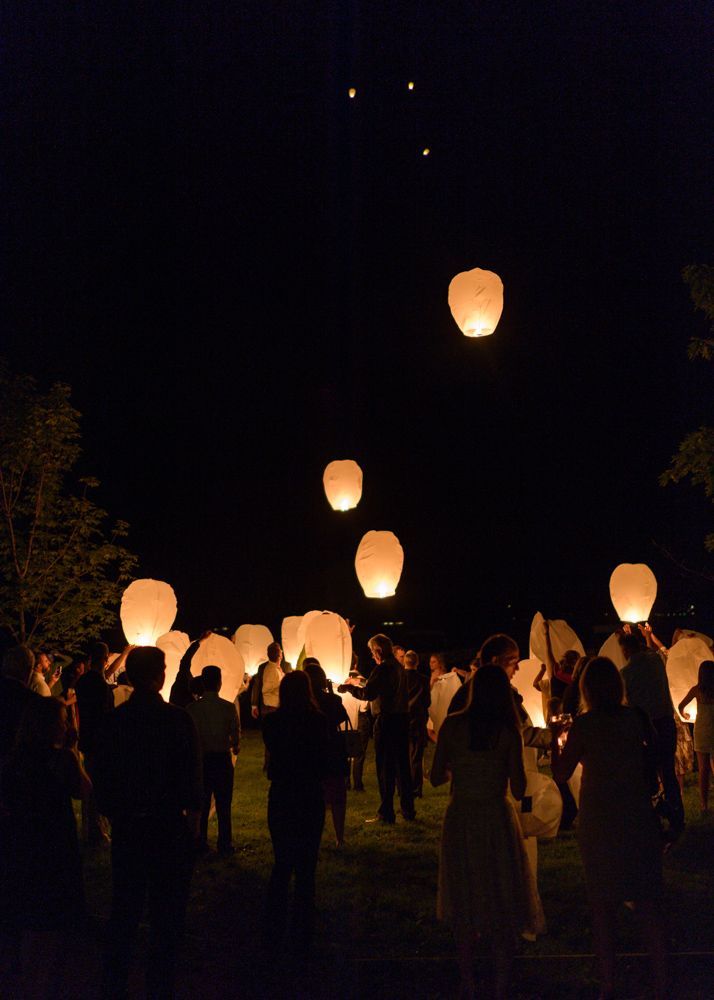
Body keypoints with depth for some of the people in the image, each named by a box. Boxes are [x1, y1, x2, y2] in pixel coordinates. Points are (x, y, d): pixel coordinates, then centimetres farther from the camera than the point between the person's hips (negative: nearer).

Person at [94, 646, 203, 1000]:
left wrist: (112, 812, 14)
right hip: (170, 827, -3)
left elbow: (101, 775, 1)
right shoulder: (179, 719, -15)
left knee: (124, 911, 18)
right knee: (166, 917, 11)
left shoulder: (113, 720, -6)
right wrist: (193, 812, 4)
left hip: (126, 828, 4)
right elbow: (193, 775, -12)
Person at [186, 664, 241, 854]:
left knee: (202, 803, 12)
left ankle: (200, 843, 17)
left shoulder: (192, 708, -8)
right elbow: (236, 735, -7)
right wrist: (235, 747, 15)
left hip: (200, 760, 1)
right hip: (223, 759, -1)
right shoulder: (229, 707, -10)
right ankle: (225, 844, 11)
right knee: (223, 804, 8)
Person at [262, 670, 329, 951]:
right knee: (305, 869, 10)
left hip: (280, 799, 2)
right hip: (310, 799, -2)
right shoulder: (318, 721, -14)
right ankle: (302, 939, 15)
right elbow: (323, 762, -4)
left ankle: (273, 938, 16)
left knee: (282, 866, 15)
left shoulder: (271, 721, -8)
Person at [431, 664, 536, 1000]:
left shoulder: (452, 725, -6)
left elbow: (436, 777, -2)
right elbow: (518, 789, -9)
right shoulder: (509, 730, -10)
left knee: (463, 902, 16)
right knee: (500, 902, 12)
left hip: (460, 819, 2)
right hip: (496, 818, -1)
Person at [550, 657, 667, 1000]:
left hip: (599, 825, -2)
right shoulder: (636, 718, -4)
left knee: (602, 906, 11)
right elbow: (652, 766, 6)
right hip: (639, 819, 3)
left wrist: (555, 735, 7)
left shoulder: (584, 725, -12)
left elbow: (561, 773, -5)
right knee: (649, 903, 12)